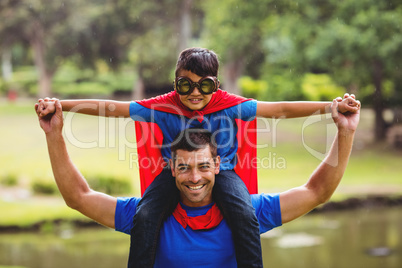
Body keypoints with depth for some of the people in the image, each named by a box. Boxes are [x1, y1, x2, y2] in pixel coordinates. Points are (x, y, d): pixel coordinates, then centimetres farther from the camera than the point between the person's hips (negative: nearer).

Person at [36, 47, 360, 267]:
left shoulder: (229, 105, -13)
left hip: (221, 170, -1)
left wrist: (333, 107, -26)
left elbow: (279, 109, -16)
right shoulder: (162, 107, -12)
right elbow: (110, 108, -13)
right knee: (145, 216, -26)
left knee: (245, 214, -30)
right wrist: (59, 105, -21)